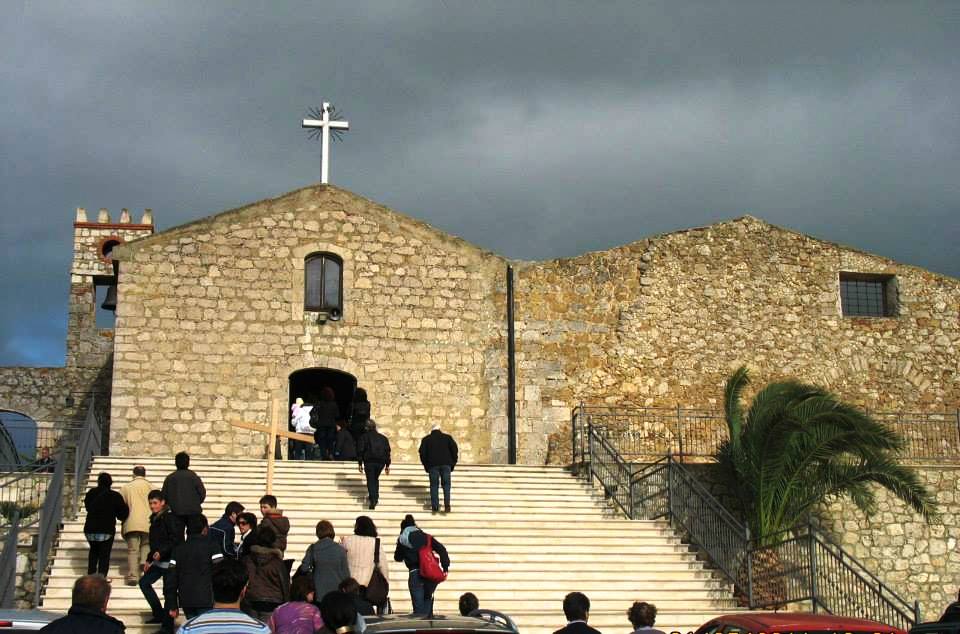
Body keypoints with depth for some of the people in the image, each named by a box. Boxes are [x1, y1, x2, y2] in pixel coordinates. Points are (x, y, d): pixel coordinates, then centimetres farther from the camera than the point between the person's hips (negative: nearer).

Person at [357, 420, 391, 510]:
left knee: (371, 481, -1)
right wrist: (387, 465, 15)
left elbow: (360, 451, -3)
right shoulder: (383, 438, 11)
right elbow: (388, 452, 12)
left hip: (369, 462, -4)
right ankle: (376, 497, 18)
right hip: (381, 462, 4)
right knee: (375, 479, 23)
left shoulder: (364, 437, 1)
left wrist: (360, 464, 3)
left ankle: (373, 501, -12)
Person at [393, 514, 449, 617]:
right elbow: (441, 549, 5)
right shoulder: (426, 537, 15)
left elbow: (398, 557, 20)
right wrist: (445, 567, 2)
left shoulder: (402, 539, 8)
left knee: (419, 608, -1)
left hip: (416, 574, -4)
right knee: (428, 607, 17)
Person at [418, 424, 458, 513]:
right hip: (446, 464, 0)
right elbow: (454, 449, 4)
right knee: (446, 484, 6)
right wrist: (453, 463, 10)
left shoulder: (426, 439, 8)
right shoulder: (447, 437, 9)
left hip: (433, 465, 0)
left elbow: (422, 453, 4)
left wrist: (426, 465, 11)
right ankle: (447, 504, -12)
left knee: (434, 485, 5)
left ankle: (435, 506, -1)